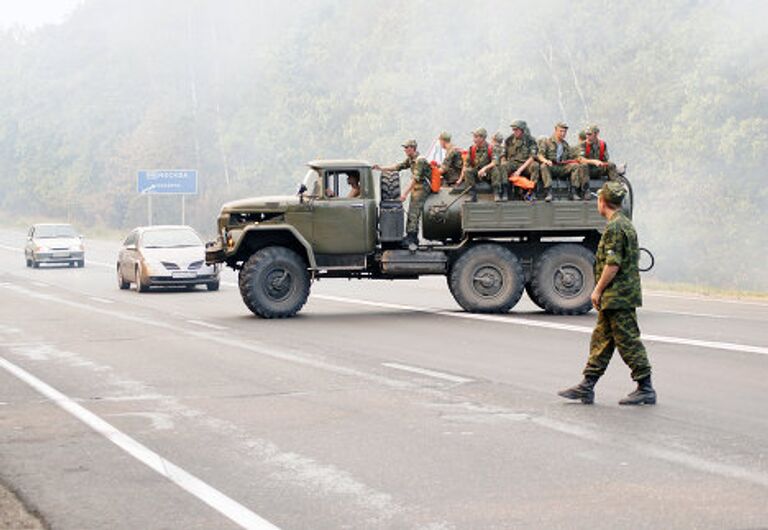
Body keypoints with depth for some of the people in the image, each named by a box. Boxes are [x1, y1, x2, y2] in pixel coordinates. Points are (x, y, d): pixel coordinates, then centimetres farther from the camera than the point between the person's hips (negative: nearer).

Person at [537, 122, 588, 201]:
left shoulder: (566, 145, 22)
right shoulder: (547, 142, 7)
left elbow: (570, 158, 22)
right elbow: (540, 155, -4)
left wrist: (575, 160, -2)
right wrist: (545, 160, -27)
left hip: (563, 167, 4)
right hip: (551, 166, -4)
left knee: (576, 166, -19)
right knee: (544, 166, -36)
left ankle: (573, 192, -25)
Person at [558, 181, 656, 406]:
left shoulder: (614, 227, -16)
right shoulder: (626, 224, 16)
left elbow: (613, 264, -22)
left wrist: (598, 289, -13)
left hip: (618, 295, -11)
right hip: (616, 297, 11)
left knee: (628, 341, -6)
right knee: (601, 339, 11)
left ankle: (646, 389, -1)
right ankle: (586, 387, 14)